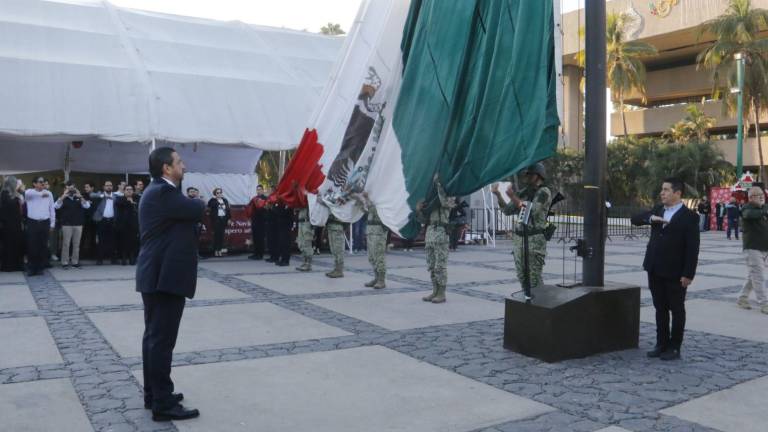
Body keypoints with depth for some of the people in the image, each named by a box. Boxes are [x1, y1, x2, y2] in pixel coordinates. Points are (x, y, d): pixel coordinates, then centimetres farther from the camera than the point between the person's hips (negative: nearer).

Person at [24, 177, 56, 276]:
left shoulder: (48, 194, 8)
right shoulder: (29, 192, 4)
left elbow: (52, 209, 8)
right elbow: (27, 193, -24)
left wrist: (52, 224, 5)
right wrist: (41, 194, -27)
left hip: (45, 223, 2)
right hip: (32, 222, -1)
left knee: (43, 247, 5)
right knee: (32, 246, -1)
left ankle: (40, 267, 14)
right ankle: (32, 267, 8)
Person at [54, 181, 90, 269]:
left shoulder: (79, 198, 9)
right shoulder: (63, 198, 5)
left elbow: (87, 206, -5)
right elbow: (56, 206, -12)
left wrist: (80, 196, -15)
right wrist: (63, 196, -19)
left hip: (78, 224, 2)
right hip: (66, 224, -2)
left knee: (76, 244, 6)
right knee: (66, 244, -2)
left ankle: (75, 262, 13)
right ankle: (65, 262, 3)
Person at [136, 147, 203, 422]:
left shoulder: (158, 191, 16)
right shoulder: (163, 193, -18)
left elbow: (187, 215, 14)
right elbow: (199, 211, -16)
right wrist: (199, 205, 5)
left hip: (157, 275, 11)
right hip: (166, 276, -11)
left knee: (154, 337, 16)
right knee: (162, 340, -5)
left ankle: (153, 394, 27)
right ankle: (163, 405, 2)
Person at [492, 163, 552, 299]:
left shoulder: (544, 191, -5)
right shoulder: (524, 192, 16)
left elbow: (531, 210, -18)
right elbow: (508, 210, 14)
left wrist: (512, 196, -16)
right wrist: (498, 195, 2)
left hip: (535, 239, -7)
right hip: (519, 237, 7)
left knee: (534, 277, -7)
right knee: (522, 275, 10)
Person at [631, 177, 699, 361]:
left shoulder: (689, 216, -9)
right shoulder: (657, 210, 9)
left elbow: (692, 247, -12)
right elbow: (635, 219, 6)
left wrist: (688, 274, -16)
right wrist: (651, 218, -14)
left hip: (675, 272, -6)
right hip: (655, 269, 6)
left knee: (677, 310, 7)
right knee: (660, 308, 13)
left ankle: (674, 348, 15)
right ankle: (661, 344, 23)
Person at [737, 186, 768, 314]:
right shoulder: (748, 208, -10)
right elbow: (749, 214, -33)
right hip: (752, 247, -8)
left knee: (753, 275, 14)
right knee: (758, 277, -8)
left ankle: (742, 298, 25)